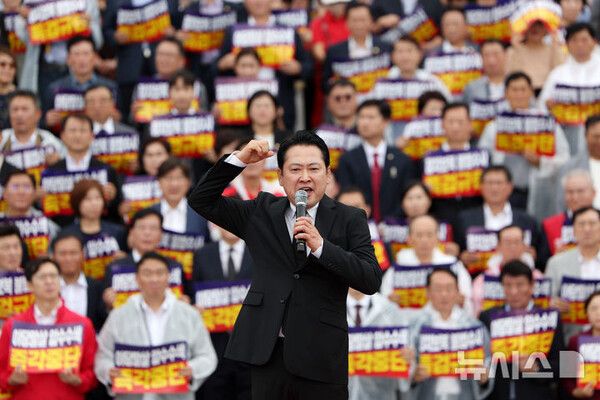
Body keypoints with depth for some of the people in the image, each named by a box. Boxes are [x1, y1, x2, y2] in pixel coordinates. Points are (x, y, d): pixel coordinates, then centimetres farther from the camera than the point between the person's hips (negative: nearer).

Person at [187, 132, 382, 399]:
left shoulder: (349, 220, 3)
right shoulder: (261, 212, 12)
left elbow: (372, 281, -8)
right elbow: (201, 201, 10)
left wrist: (320, 246, -18)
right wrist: (239, 160, -1)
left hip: (321, 357, -2)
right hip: (267, 353, 2)